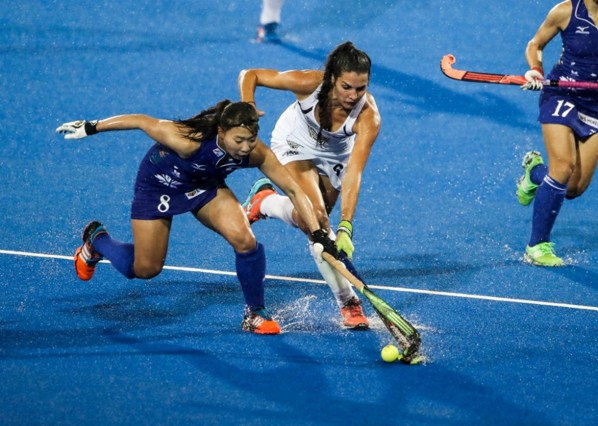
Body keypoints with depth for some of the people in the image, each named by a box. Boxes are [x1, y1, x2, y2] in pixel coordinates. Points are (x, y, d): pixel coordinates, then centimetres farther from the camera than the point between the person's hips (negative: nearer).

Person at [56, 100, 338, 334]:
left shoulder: (256, 154, -31)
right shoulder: (189, 141, -42)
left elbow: (293, 190, -22)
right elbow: (143, 122, -28)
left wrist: (318, 234, -28)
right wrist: (90, 128, -19)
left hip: (205, 186, 3)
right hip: (158, 185, -3)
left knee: (245, 241, -20)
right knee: (145, 269, 3)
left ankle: (255, 314, 0)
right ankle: (96, 239, 34)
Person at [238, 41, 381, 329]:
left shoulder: (368, 117, -35)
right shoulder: (309, 83, -35)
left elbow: (353, 174, -39)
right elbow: (249, 75, -22)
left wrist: (345, 227, -47)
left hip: (334, 159, 2)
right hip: (295, 144, -2)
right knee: (316, 215, -24)